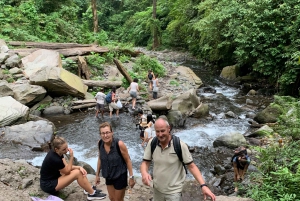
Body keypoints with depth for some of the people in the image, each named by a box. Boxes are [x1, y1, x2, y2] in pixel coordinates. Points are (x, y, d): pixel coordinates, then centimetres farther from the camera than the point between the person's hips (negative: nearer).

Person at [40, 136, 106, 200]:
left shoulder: (56, 152, -5)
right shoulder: (55, 159, -32)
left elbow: (66, 166, 0)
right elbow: (67, 171, -17)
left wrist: (79, 167, -14)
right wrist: (71, 157, -24)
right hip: (48, 185, -9)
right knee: (77, 173, -19)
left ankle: (90, 189, 12)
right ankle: (92, 194, -4)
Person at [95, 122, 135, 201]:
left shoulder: (119, 144, -27)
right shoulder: (100, 143, -13)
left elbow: (128, 160, -16)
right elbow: (100, 159, 4)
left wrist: (131, 177, -13)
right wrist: (97, 174, 10)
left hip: (120, 176, -4)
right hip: (108, 176, 5)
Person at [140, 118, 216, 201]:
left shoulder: (180, 145, -21)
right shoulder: (151, 143, -11)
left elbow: (191, 166, -15)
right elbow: (145, 163, -5)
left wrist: (203, 185, -26)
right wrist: (144, 173, -29)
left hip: (174, 191, -4)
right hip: (157, 189, 4)